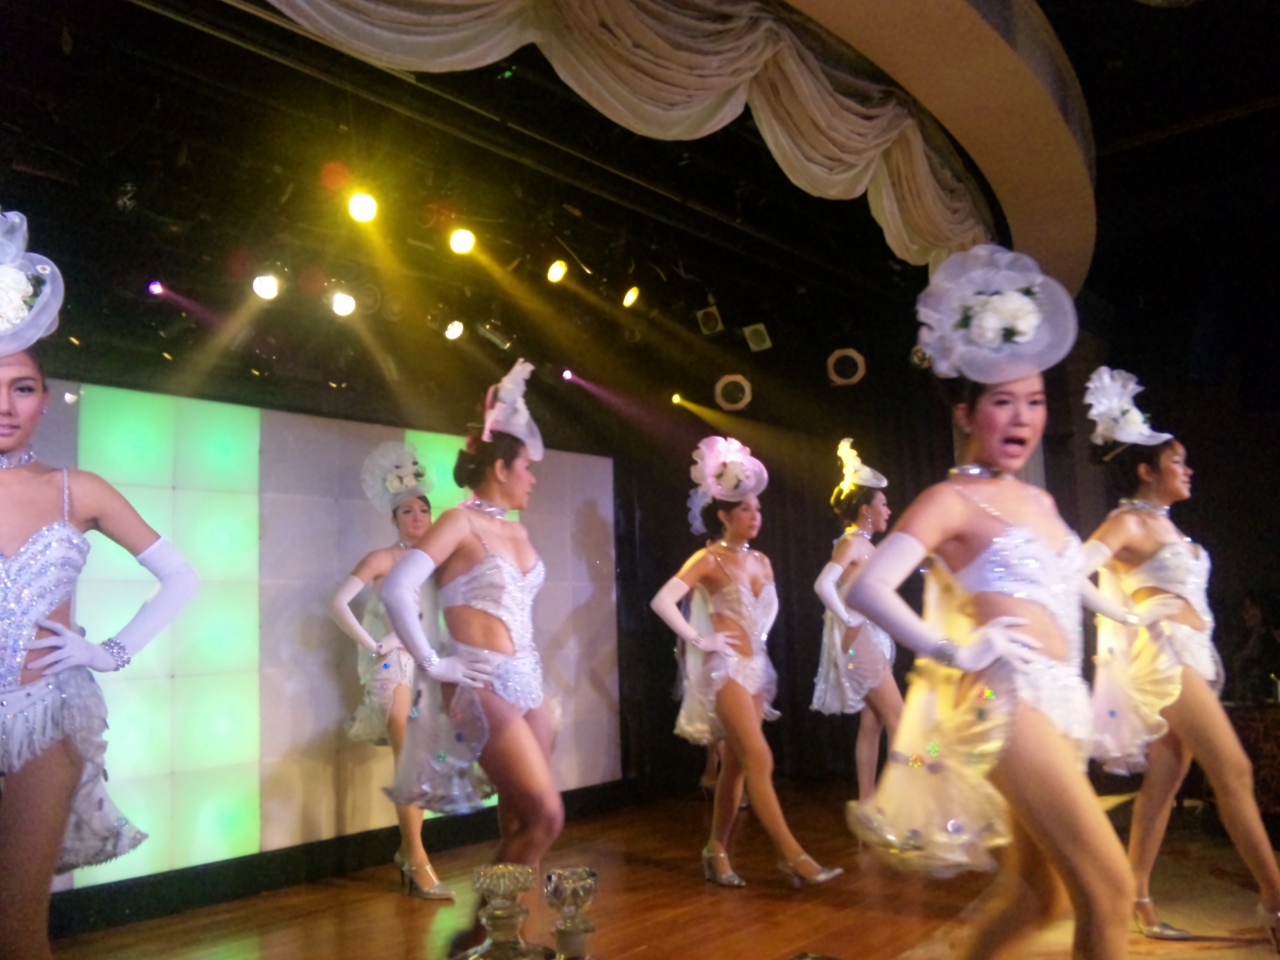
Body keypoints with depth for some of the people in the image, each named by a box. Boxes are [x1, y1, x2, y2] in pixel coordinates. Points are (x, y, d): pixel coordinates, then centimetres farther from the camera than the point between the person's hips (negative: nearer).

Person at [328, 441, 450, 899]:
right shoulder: (382, 559, -4)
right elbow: (338, 603, -11)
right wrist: (373, 646, -12)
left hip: (425, 664, 5)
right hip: (391, 664, -5)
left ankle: (407, 849, 22)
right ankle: (417, 858, -8)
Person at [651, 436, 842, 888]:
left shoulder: (761, 561, 10)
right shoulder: (708, 560, -9)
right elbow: (662, 602, -19)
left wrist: (761, 634, 14)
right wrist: (699, 640, -17)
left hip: (757, 665, 7)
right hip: (724, 668, -7)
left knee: (736, 764, 9)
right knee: (759, 760, -11)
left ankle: (717, 851, 20)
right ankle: (791, 855, -7)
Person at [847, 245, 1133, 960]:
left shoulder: (1040, 503, 16)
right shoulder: (951, 500, -7)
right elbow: (870, 589, -19)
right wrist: (952, 655, -22)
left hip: (1062, 702, 8)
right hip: (1006, 700, -8)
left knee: (1033, 899, 13)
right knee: (1110, 892, -10)